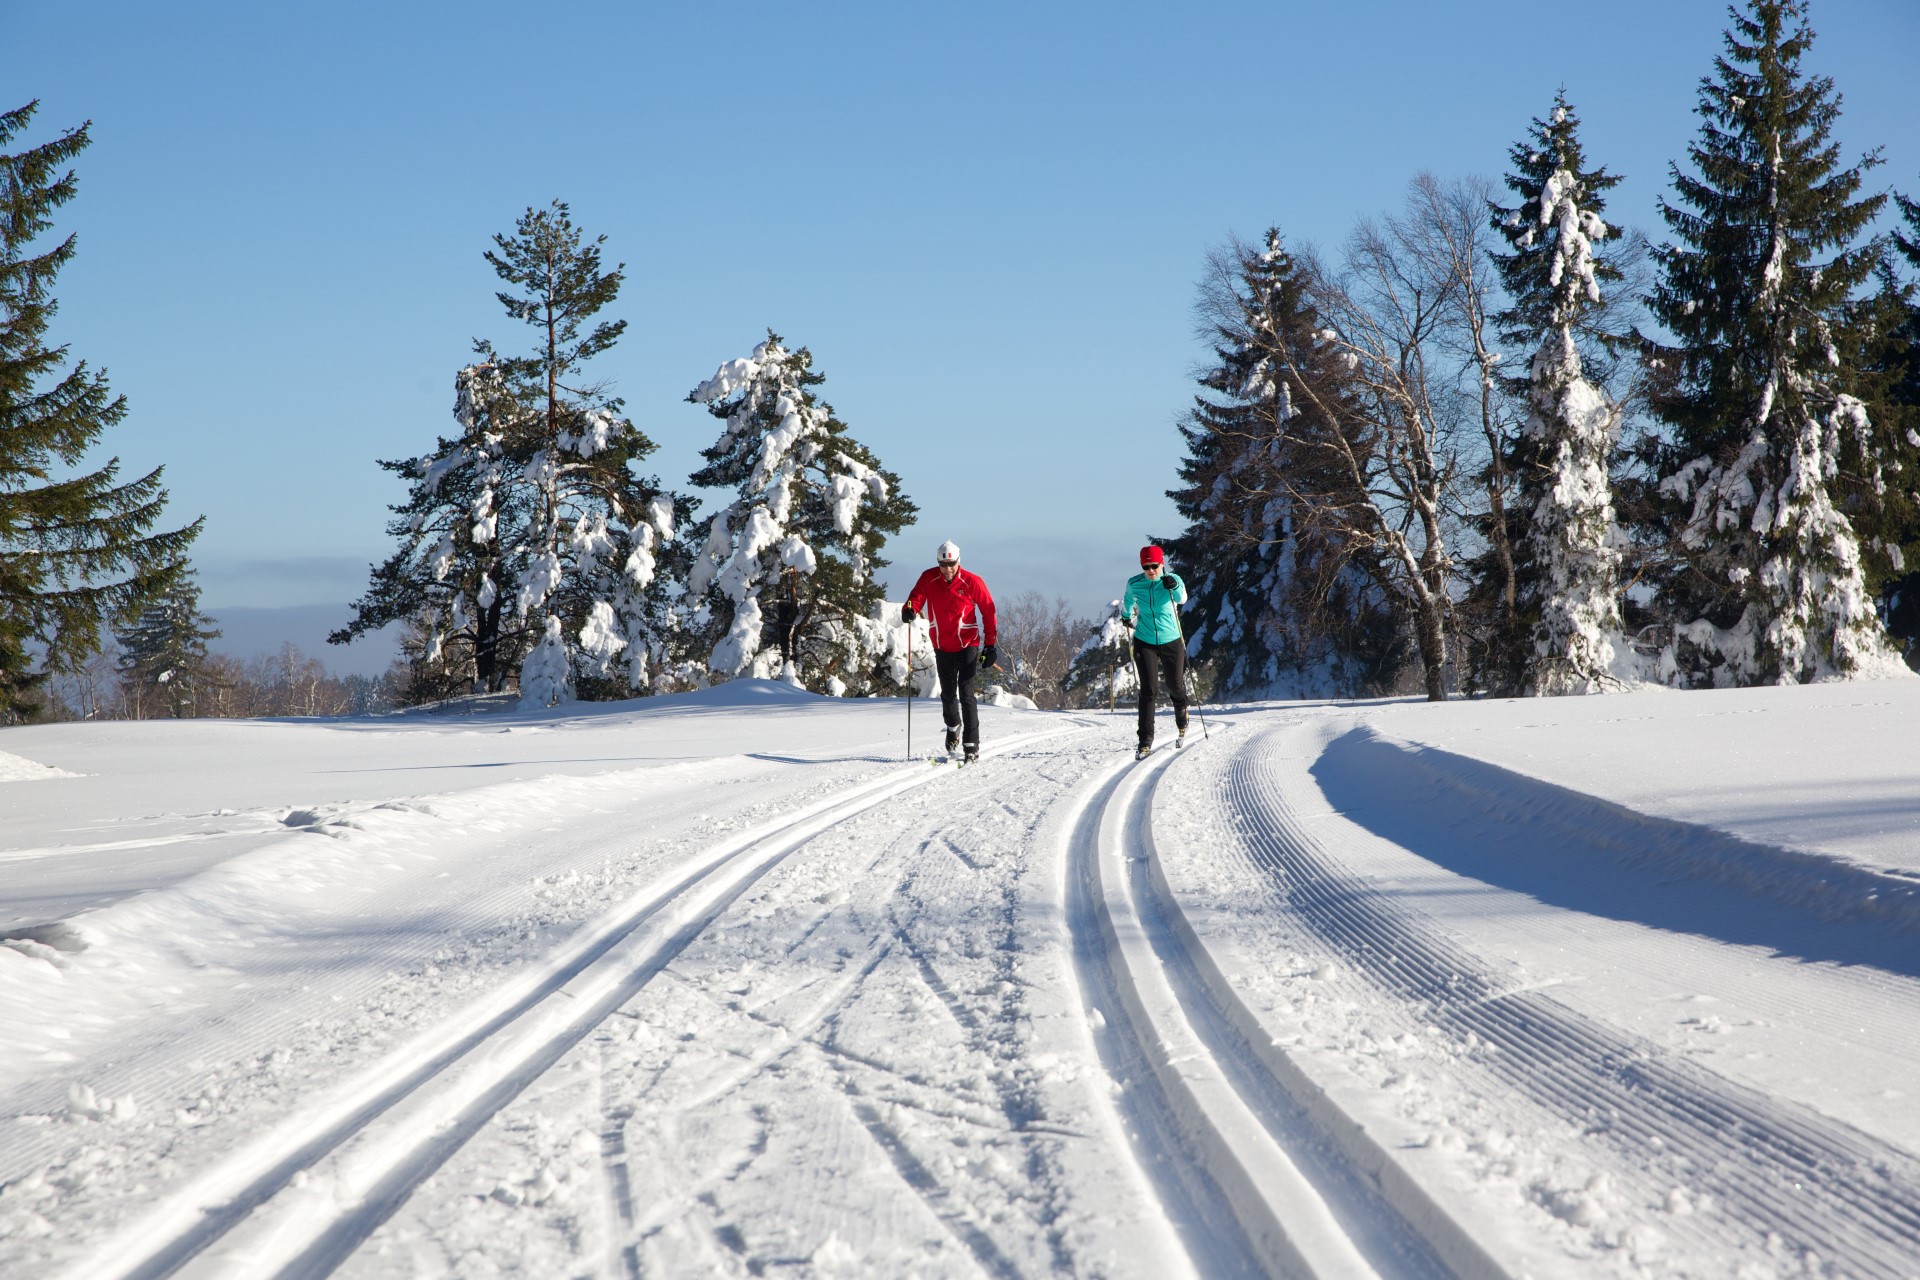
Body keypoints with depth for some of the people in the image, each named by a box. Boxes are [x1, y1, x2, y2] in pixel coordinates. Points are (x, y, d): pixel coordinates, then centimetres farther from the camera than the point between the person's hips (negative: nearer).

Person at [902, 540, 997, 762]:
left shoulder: (971, 582, -10)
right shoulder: (929, 578, -3)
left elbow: (988, 611, -4)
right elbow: (917, 596, -7)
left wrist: (990, 644, -5)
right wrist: (910, 609, -33)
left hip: (968, 645, -3)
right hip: (943, 647, 3)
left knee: (966, 694, -10)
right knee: (947, 693, 12)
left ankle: (971, 744, -8)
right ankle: (954, 727, 42)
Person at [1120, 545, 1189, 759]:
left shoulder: (1173, 581, -11)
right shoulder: (1134, 584, -5)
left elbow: (1181, 598, -25)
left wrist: (1174, 588, -46)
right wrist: (1126, 616, 34)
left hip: (1171, 642, 0)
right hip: (1145, 642, 0)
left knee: (1175, 688, 12)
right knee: (1148, 691, -10)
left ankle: (1182, 725, 43)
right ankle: (1145, 741, -10)